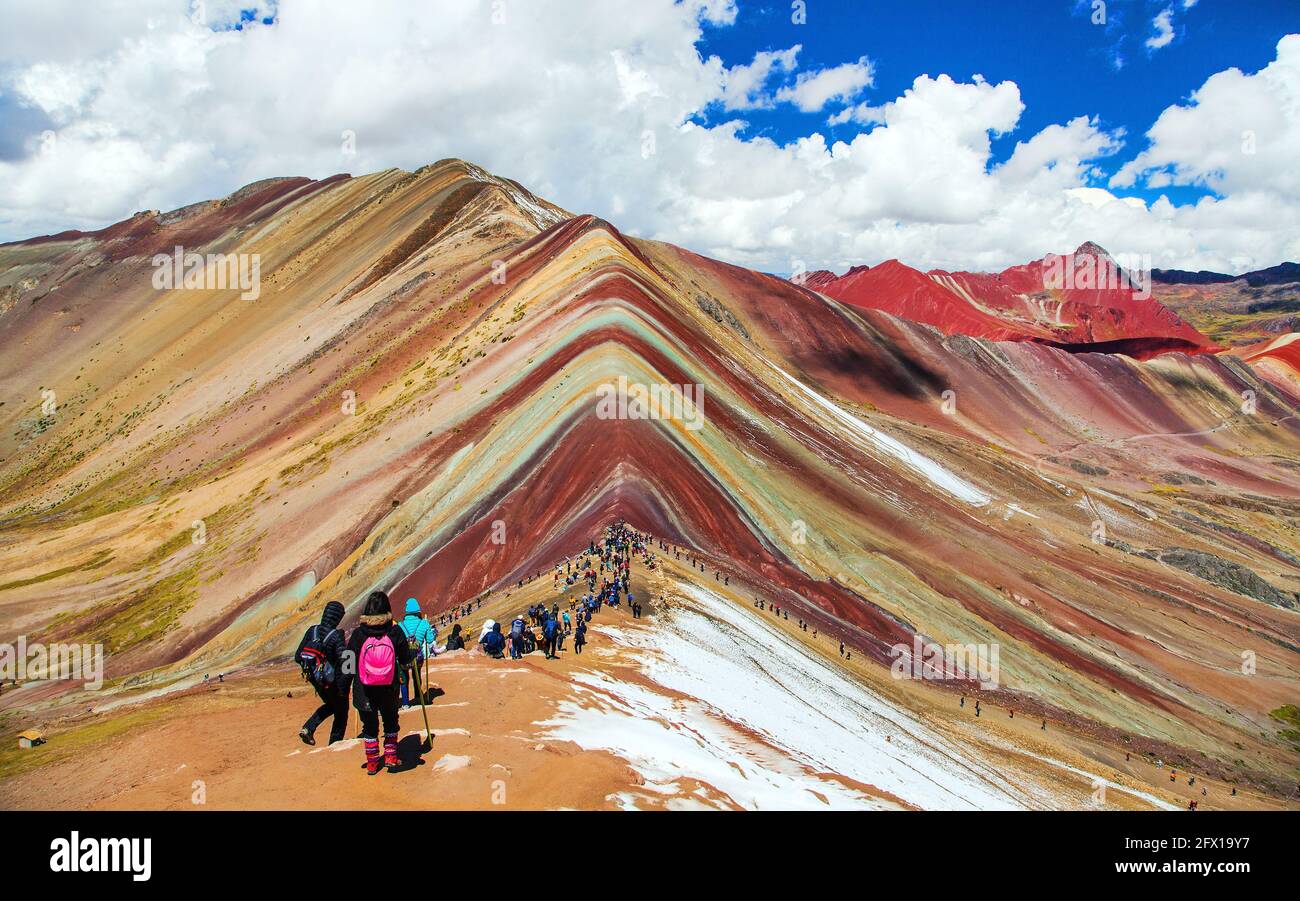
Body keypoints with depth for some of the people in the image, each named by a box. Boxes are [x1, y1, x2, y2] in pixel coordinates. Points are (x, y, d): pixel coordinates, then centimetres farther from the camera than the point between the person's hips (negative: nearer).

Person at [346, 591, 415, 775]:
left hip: (364, 691, 0)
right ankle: (391, 757, 20)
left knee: (369, 726, 16)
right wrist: (415, 653, 19)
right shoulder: (395, 631, -12)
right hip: (389, 690, 0)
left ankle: (372, 763, 22)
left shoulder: (358, 633, -12)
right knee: (391, 722, 22)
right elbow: (405, 659, -3)